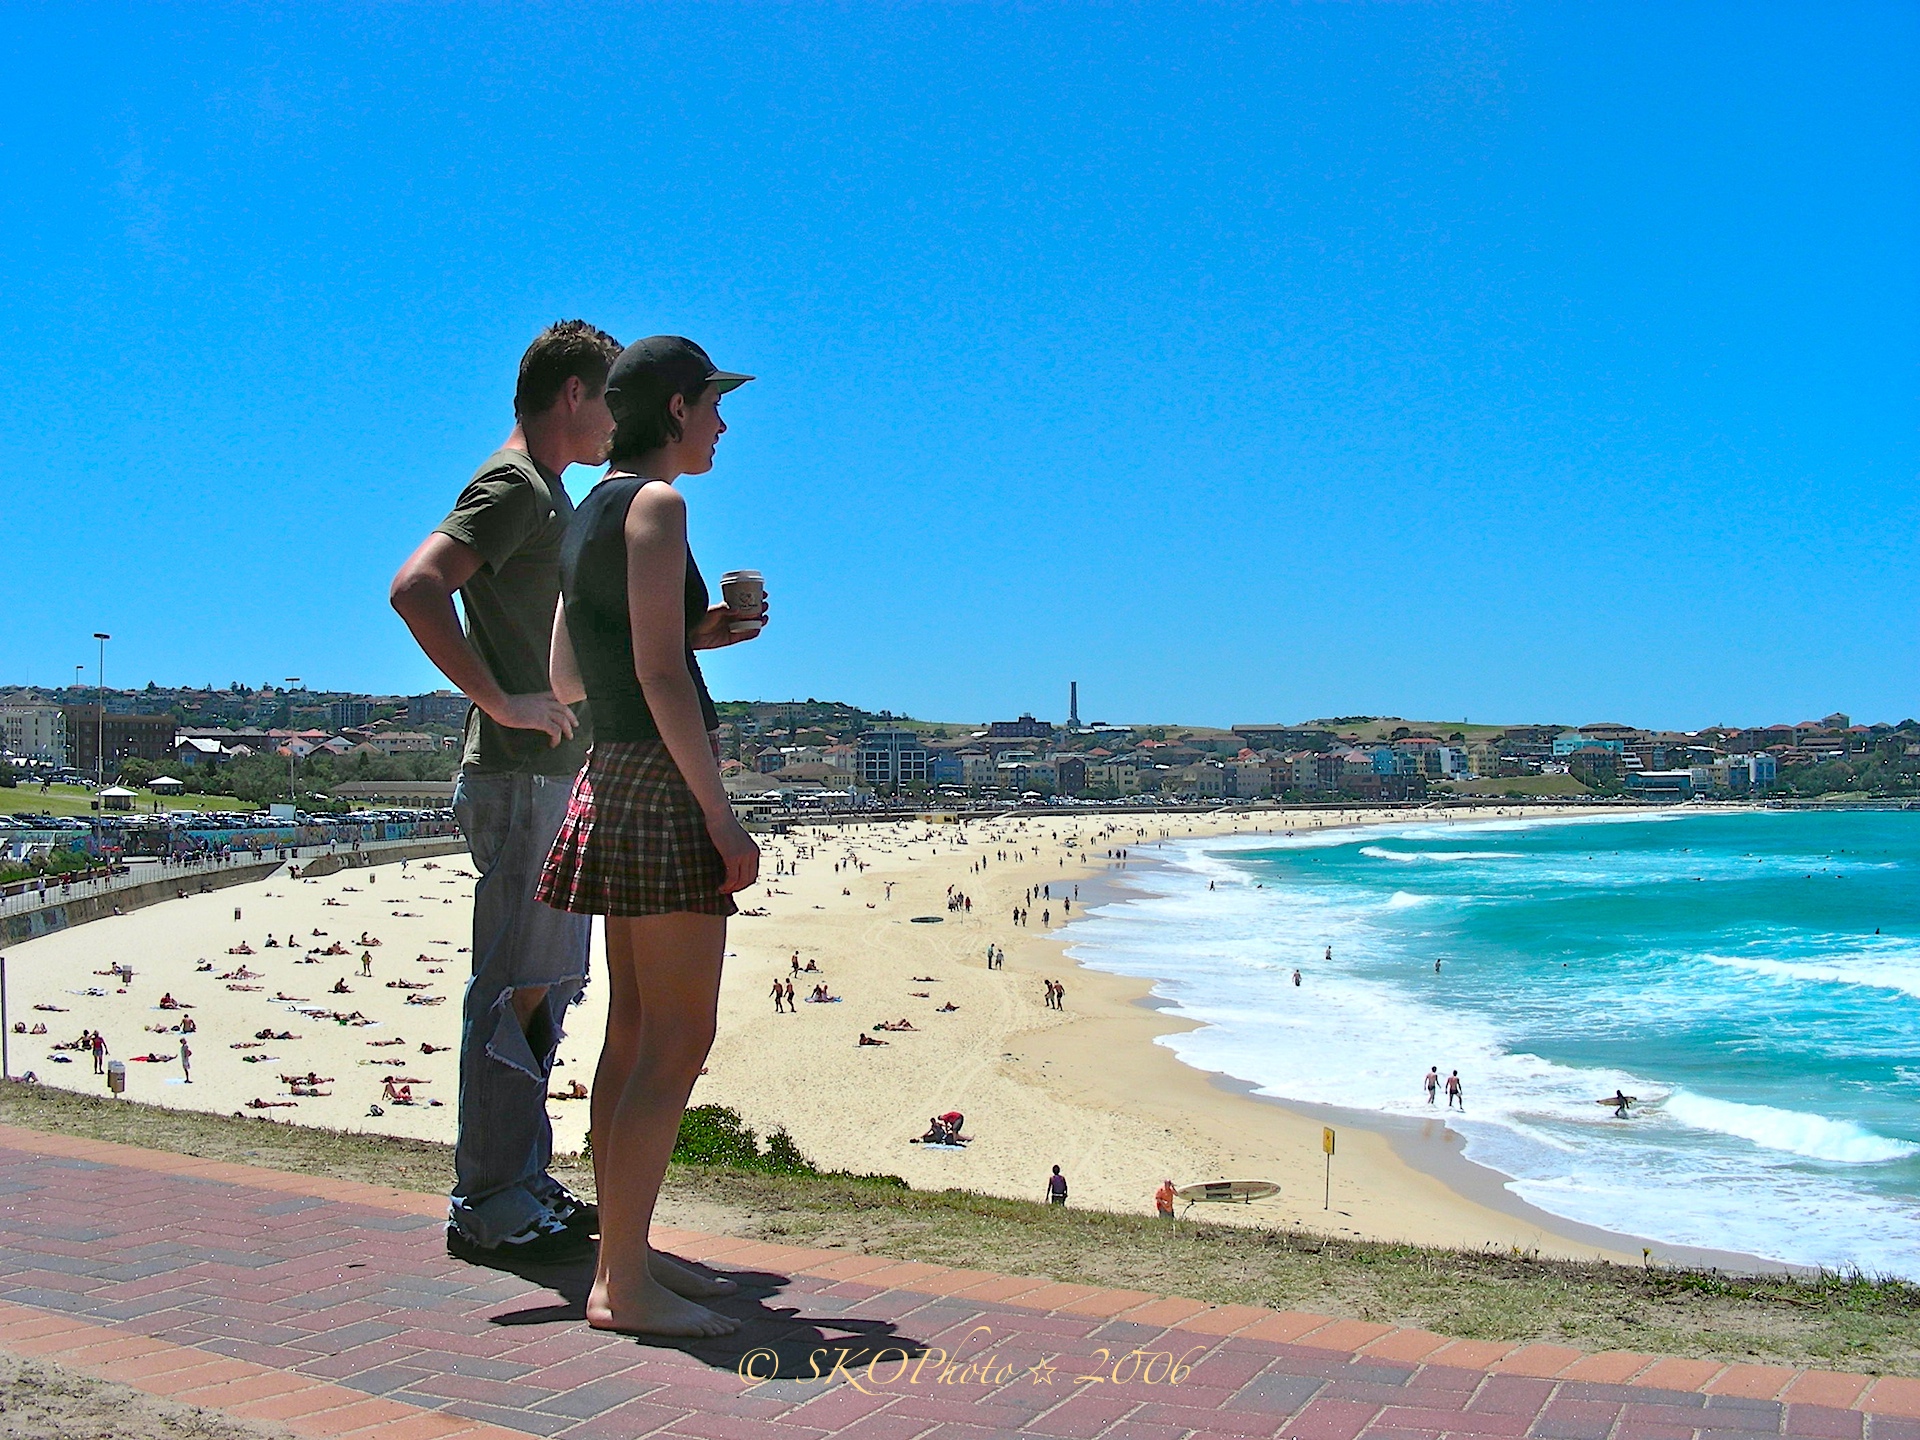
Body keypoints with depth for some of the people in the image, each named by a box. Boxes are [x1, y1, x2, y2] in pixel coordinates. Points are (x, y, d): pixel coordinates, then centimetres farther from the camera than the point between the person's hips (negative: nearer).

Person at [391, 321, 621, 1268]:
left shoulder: (550, 494, 21)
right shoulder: (512, 485, -11)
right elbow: (415, 589, -25)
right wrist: (499, 701, -24)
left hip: (562, 778, 10)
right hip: (520, 776, -10)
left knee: (545, 988, 14)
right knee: (513, 989, -6)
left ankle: (524, 1183, 22)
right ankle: (487, 1206, 1)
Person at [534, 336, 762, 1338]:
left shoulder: (590, 513, 18)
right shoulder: (654, 505, -10)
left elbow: (565, 680, 20)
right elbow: (659, 676, -18)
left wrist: (701, 632, 20)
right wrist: (723, 818, -17)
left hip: (615, 782, 10)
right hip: (662, 783, -10)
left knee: (635, 1036, 12)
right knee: (678, 1043, -7)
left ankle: (624, 1256, 19)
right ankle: (624, 1284, -3)